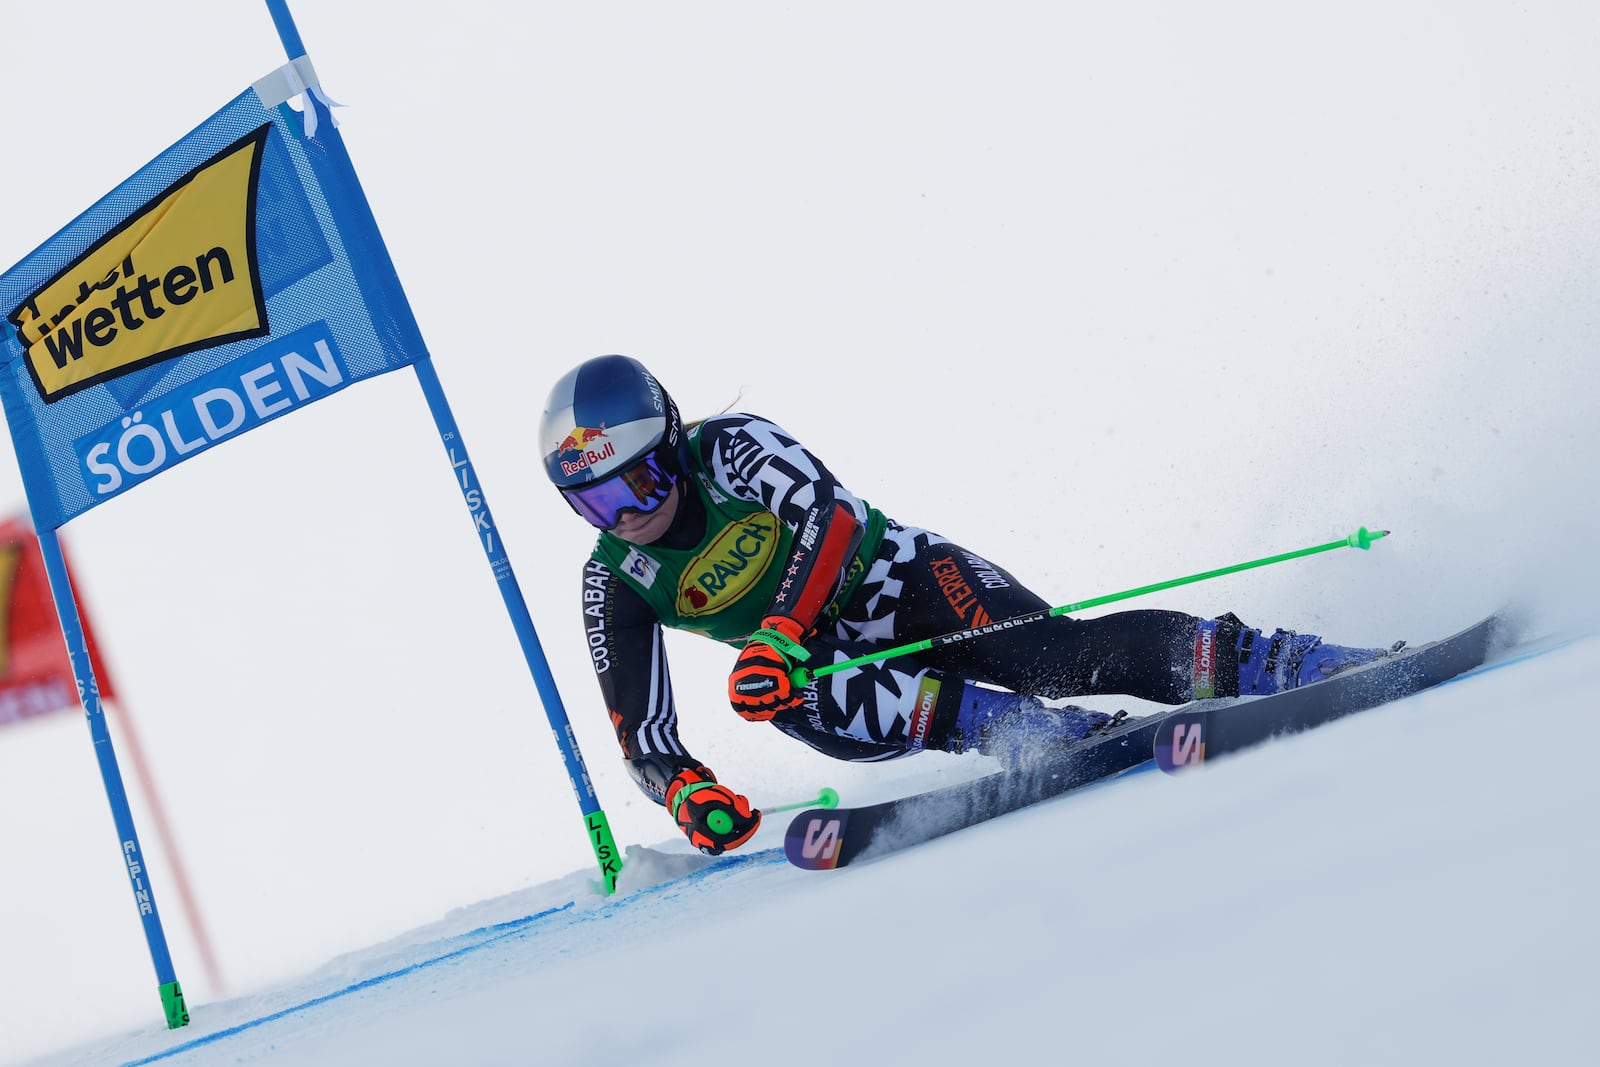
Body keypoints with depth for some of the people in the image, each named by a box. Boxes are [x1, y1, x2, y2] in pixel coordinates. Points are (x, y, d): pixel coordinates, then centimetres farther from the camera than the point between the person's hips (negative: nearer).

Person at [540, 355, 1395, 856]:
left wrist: (780, 630, -45)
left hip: (903, 578, -3)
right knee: (810, 711, -34)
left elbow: (829, 512, -31)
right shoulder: (614, 583, -3)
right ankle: (1080, 738, -34)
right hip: (830, 659, 3)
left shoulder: (729, 447, -15)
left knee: (1051, 657, -31)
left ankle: (1272, 663, -30)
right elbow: (641, 734, -3)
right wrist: (686, 793, -26)